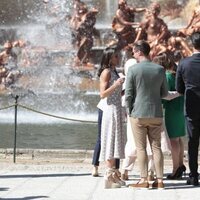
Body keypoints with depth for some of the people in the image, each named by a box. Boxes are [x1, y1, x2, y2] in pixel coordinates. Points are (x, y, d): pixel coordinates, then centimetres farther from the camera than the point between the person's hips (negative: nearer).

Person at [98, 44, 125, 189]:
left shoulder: (114, 72, 16)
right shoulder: (106, 72, -10)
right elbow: (103, 94, -16)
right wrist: (115, 85, -25)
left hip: (118, 109, 9)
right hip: (111, 108, -9)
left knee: (116, 140, 10)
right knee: (111, 140, -9)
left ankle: (113, 174, 14)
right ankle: (109, 175, -9)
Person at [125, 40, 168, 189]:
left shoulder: (133, 70, -9)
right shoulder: (160, 69, 1)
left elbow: (128, 94, -7)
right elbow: (165, 93, 7)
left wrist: (129, 111, 7)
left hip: (138, 114, -3)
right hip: (156, 114, 3)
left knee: (141, 148, 3)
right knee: (156, 147, 8)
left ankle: (144, 180, 1)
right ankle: (160, 180, 6)